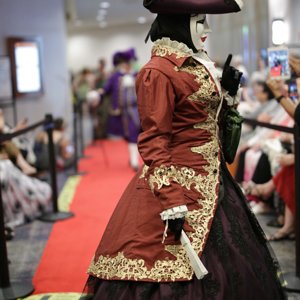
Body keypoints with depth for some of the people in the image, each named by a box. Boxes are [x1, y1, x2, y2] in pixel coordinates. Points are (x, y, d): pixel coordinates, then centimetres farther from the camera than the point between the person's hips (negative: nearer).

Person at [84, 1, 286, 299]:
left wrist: (227, 92, 7)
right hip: (180, 184, -10)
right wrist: (172, 202, -26)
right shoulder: (158, 71, -16)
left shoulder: (198, 65, 11)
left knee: (227, 268, 19)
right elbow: (153, 142, -21)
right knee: (179, 275, -1)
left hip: (210, 181, 10)